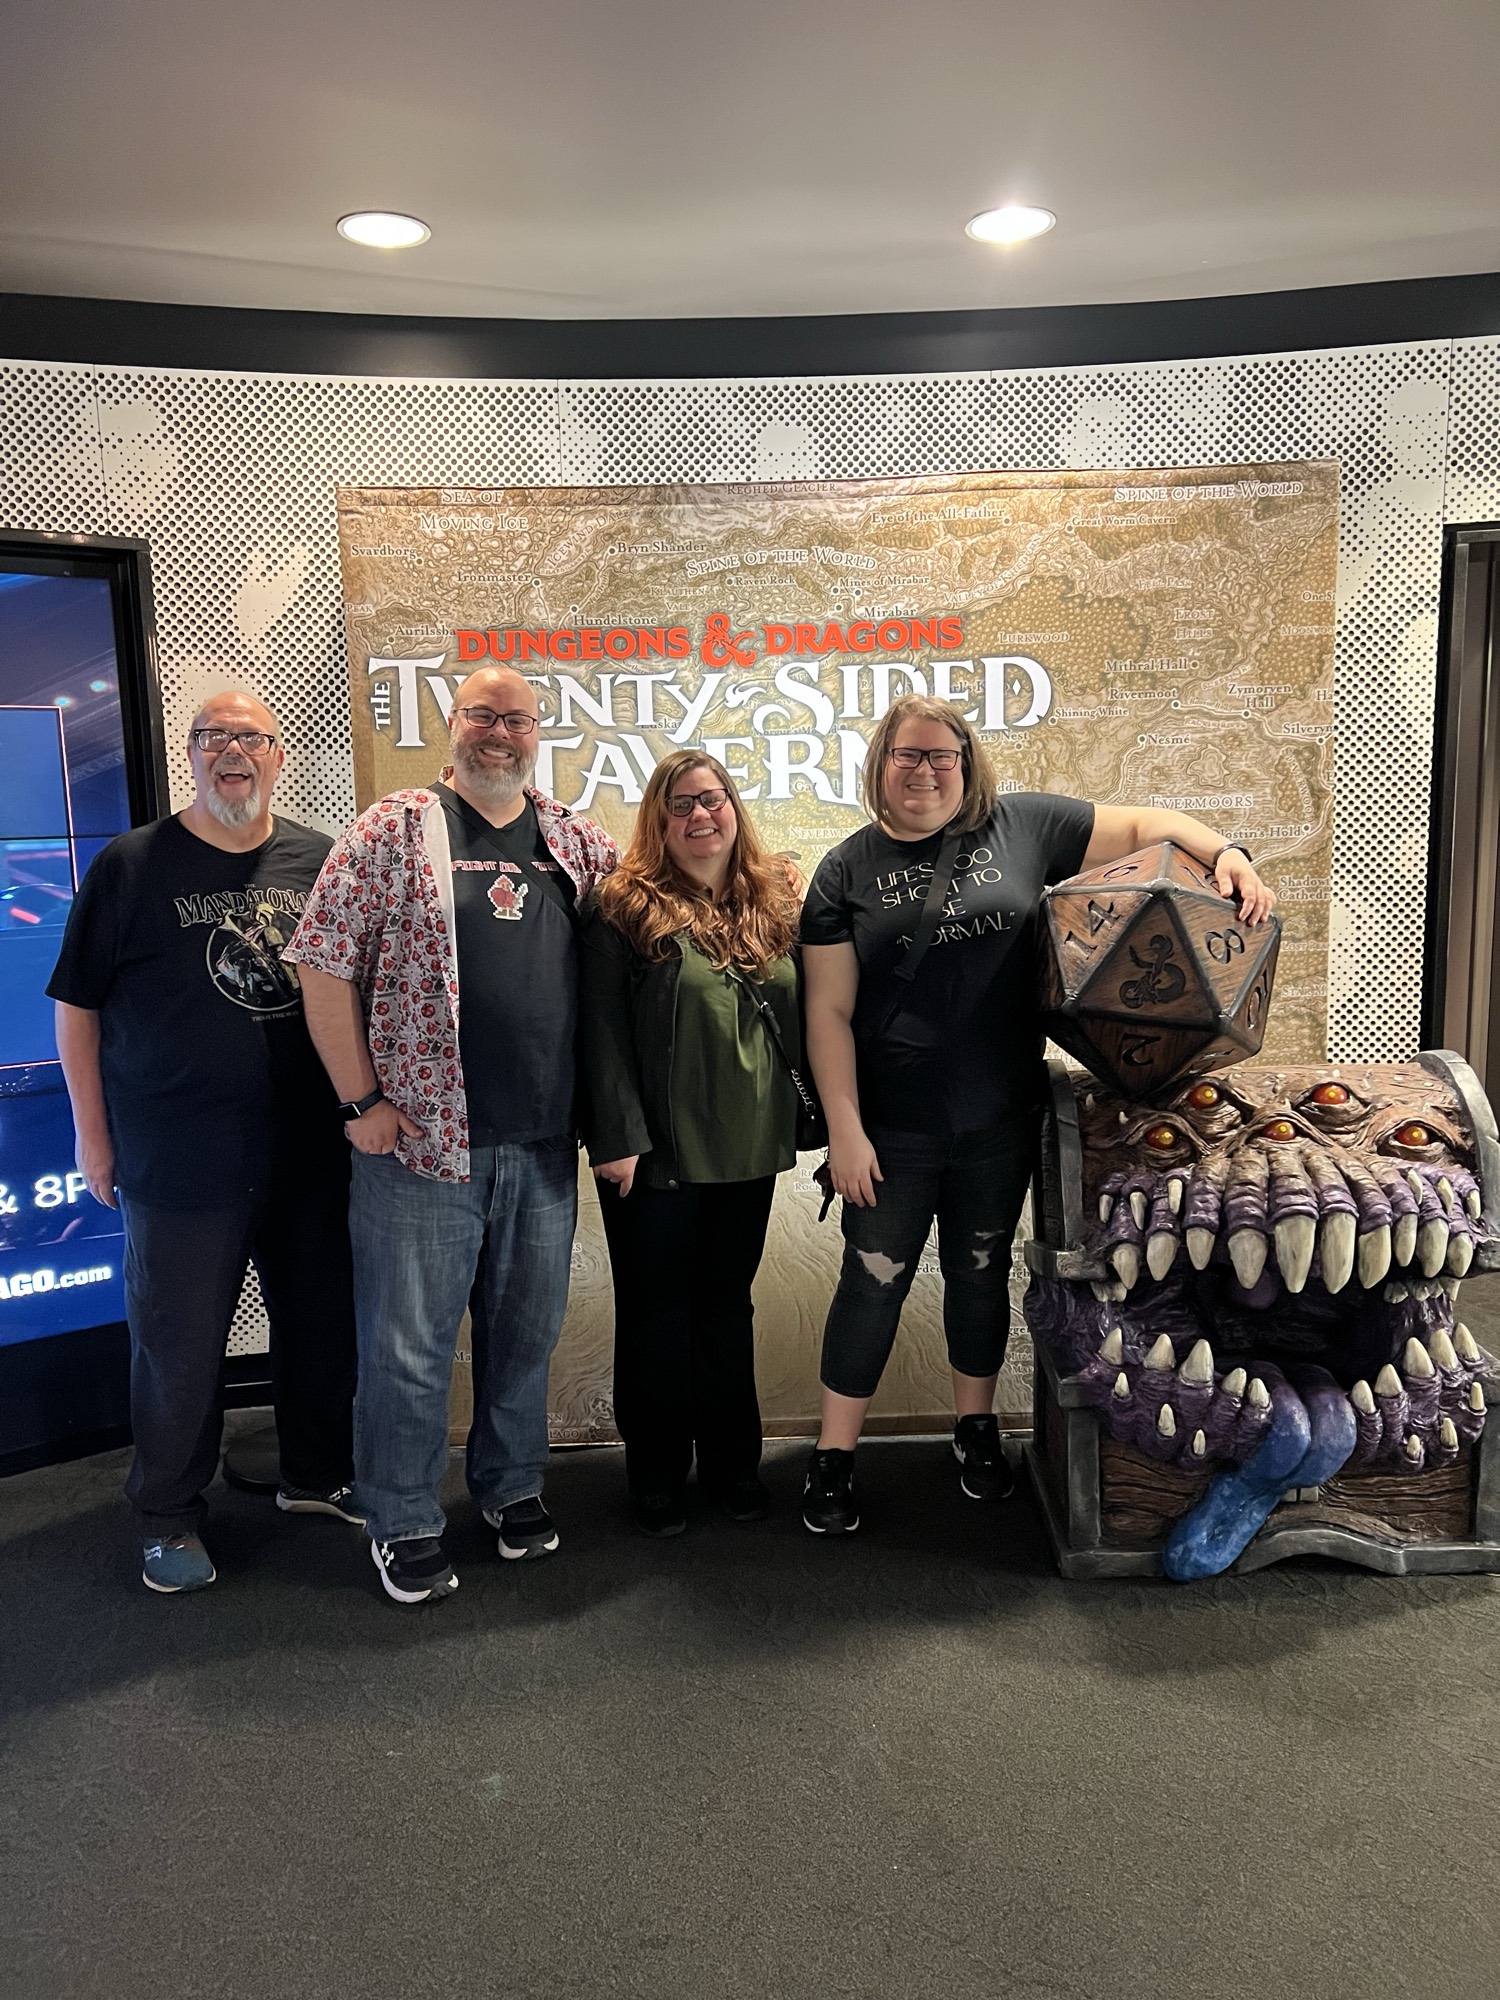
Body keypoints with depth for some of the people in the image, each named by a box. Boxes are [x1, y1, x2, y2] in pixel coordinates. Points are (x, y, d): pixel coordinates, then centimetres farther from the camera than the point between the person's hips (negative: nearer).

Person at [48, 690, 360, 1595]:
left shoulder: (323, 861, 5)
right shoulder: (132, 865, -3)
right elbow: (77, 1003, 1)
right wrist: (93, 1132, -1)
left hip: (314, 1149, 3)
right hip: (181, 1160, -3)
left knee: (324, 1323, 14)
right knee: (180, 1346, 7)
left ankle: (318, 1474, 36)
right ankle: (170, 1516, 27)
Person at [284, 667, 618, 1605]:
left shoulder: (576, 841, 8)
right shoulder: (394, 831, -3)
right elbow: (323, 966, -6)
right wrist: (362, 1100, -8)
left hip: (543, 1143, 4)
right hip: (423, 1138, -3)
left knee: (527, 1332, 17)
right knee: (410, 1344, 7)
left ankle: (513, 1486, 38)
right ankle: (405, 1525, 26)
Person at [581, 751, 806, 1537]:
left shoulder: (776, 901, 7)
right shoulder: (625, 908, -8)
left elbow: (804, 1015, 11)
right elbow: (603, 1030, -12)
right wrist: (617, 1137, -17)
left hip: (748, 1149, 4)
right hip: (657, 1152, -4)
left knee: (728, 1304, 17)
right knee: (655, 1310, 10)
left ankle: (731, 1462, 32)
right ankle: (656, 1474, 25)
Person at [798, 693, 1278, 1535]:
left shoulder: (1020, 826, -1)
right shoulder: (847, 871, -3)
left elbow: (1142, 824, 5)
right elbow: (829, 1010, -6)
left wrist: (1225, 852, -13)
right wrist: (845, 1128, -11)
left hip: (1001, 1120, 2)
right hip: (893, 1131, -1)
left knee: (981, 1274, 18)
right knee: (873, 1284, 8)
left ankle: (978, 1426, 39)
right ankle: (835, 1454, 24)